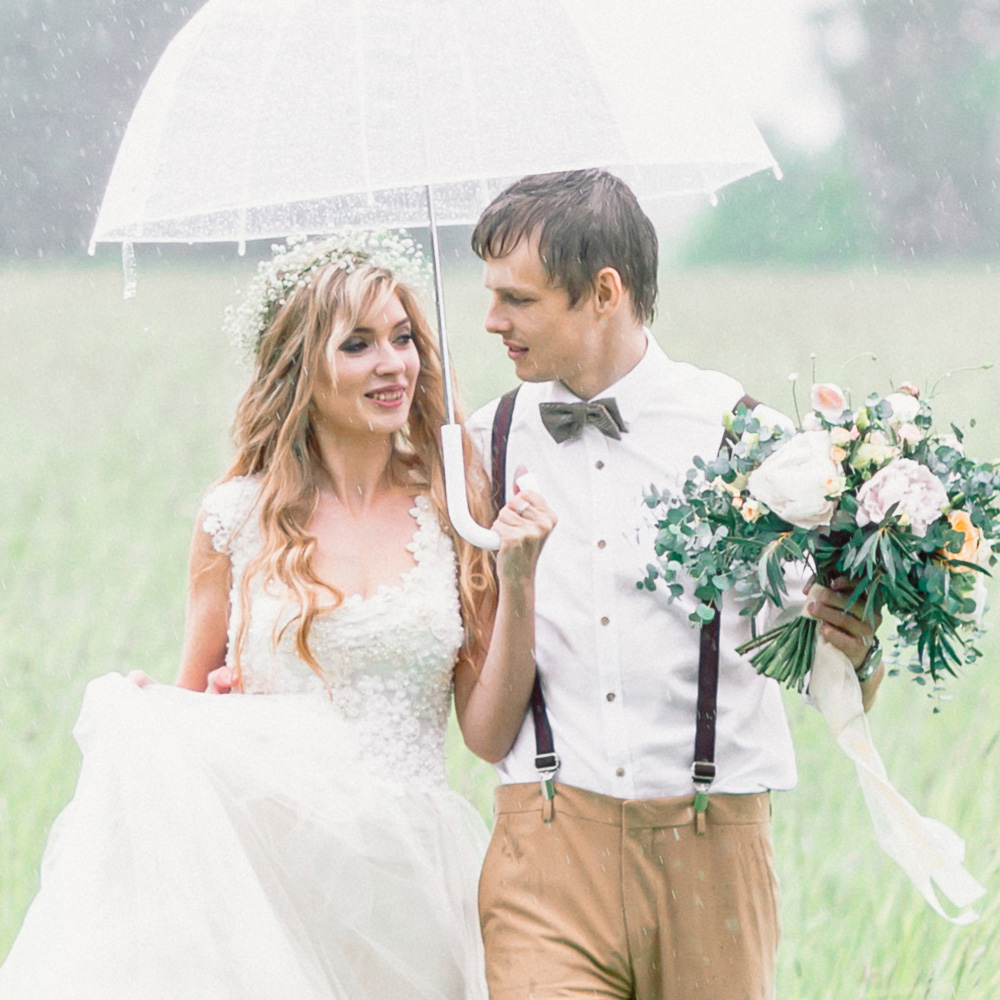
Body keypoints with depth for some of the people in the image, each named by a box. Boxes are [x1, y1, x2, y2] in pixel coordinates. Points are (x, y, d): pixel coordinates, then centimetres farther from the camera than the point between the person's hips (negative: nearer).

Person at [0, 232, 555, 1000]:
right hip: (272, 861, -1)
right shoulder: (238, 520, 3)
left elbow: (489, 731, 2)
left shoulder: (455, 519, 4)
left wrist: (519, 578, -8)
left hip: (410, 869, 1)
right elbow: (193, 699, 14)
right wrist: (143, 717, -8)